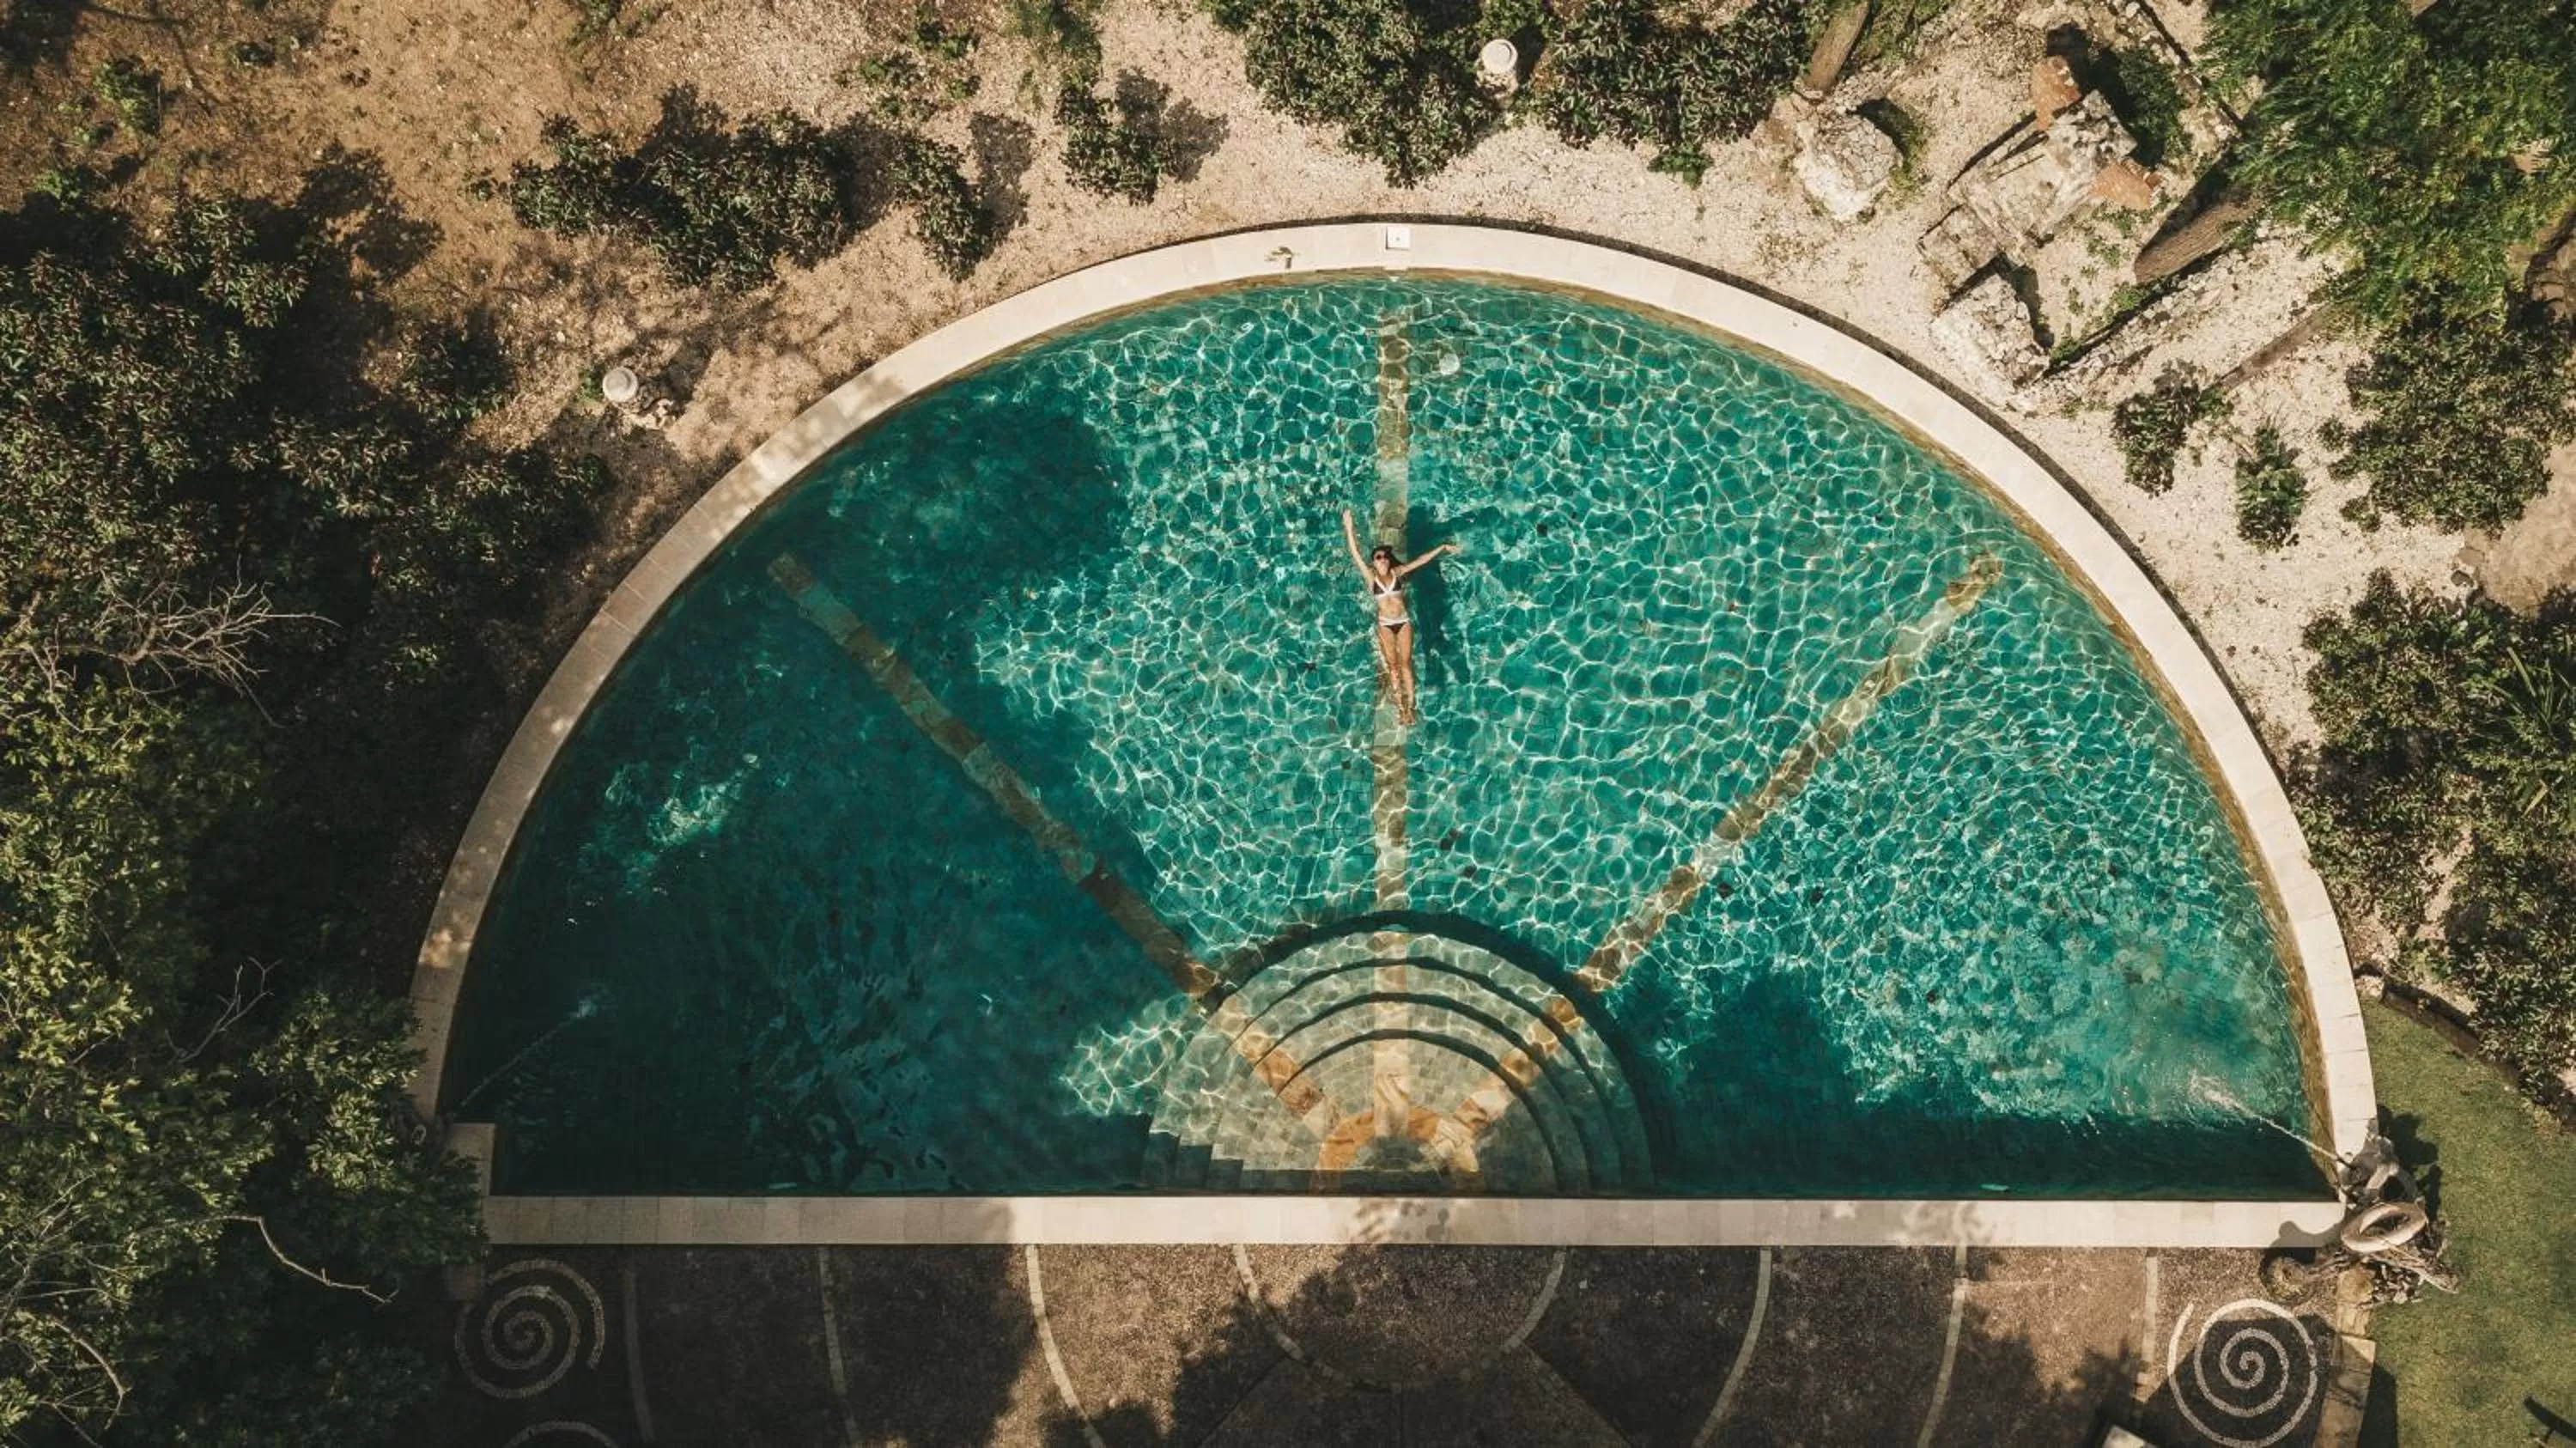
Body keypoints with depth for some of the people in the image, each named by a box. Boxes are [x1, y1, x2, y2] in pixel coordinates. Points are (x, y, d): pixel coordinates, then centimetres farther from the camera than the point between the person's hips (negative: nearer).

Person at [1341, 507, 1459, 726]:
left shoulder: (1397, 572, -1)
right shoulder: (1371, 576, -4)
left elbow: (1421, 560, 4)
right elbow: (1356, 554, -10)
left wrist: (1442, 547, 6)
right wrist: (1349, 529, -15)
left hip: (1403, 622, 0)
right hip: (1385, 625, 0)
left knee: (1406, 663, 2)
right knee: (1393, 665, 5)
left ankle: (1410, 706, 4)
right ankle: (1401, 707, 10)